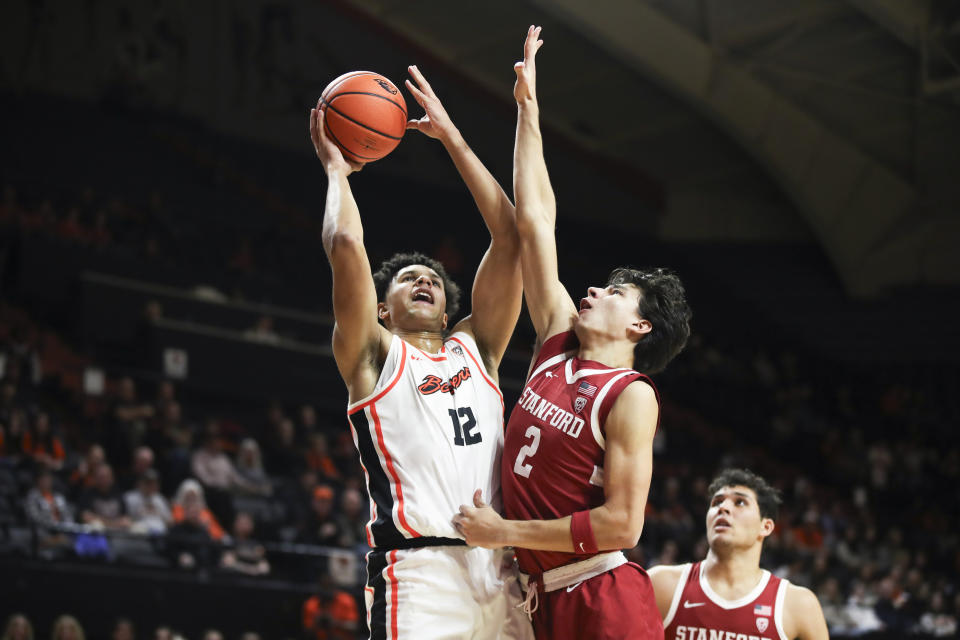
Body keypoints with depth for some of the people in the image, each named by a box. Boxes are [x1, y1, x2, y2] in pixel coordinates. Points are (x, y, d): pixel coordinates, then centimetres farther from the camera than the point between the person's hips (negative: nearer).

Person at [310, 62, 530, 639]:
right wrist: (336, 168, 16)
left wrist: (452, 137, 23)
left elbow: (509, 235, 20)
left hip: (499, 569, 5)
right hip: (421, 567, -5)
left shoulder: (475, 349, 24)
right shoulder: (374, 354, 13)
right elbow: (346, 245, -1)